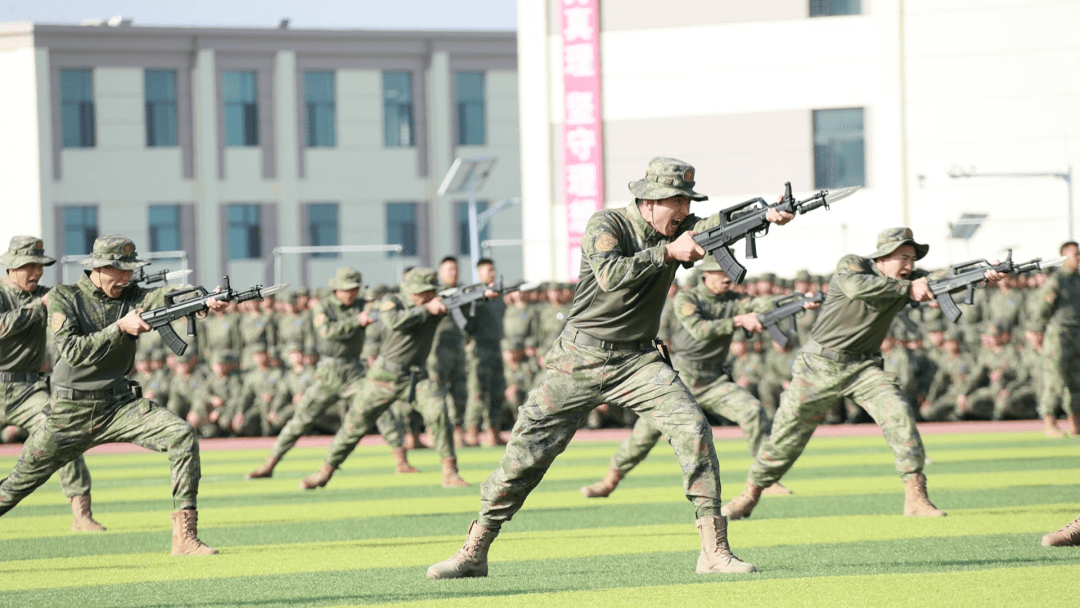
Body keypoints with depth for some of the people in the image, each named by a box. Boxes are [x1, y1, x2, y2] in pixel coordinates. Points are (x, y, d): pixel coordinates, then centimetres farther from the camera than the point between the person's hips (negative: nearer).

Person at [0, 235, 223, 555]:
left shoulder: (131, 297, 1)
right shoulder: (63, 298, -6)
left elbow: (167, 297, -19)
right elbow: (73, 352, -18)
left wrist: (207, 300, -39)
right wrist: (120, 328, -26)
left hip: (120, 404, 2)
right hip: (72, 412, -2)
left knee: (182, 435, -21)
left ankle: (184, 537, -21)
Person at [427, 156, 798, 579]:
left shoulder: (679, 230, 2)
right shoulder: (607, 225, -10)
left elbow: (717, 225, -16)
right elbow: (610, 275, -28)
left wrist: (768, 216, -33)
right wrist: (667, 253, -29)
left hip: (637, 361, 3)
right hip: (579, 359, -3)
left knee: (693, 428, -17)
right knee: (527, 447, -3)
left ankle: (714, 551, -15)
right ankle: (474, 552, 9)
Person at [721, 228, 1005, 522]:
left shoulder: (908, 281, 1)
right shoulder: (852, 265, -13)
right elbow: (857, 287, -34)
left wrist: (985, 277, -27)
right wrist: (907, 289, -33)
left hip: (864, 368, 3)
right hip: (820, 365, -3)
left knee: (898, 414, -20)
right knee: (787, 433, 5)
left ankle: (915, 498, -19)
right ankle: (749, 495, 25)